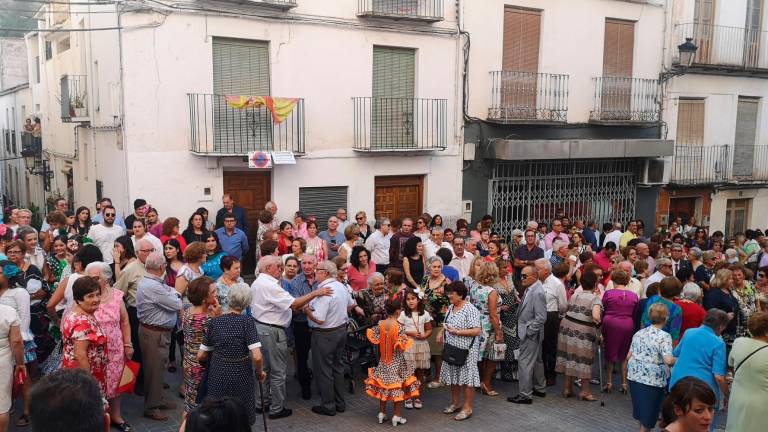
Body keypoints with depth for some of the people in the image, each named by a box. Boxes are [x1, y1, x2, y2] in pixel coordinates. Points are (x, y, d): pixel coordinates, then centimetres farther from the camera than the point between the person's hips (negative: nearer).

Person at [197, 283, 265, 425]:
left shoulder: (215, 322, -3)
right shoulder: (247, 322, -13)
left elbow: (201, 356, 2)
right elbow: (257, 356, -22)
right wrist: (260, 372, -3)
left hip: (217, 377, 3)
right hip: (240, 377, -3)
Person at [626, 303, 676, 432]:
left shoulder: (639, 333, 8)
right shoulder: (665, 337, -10)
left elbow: (629, 356, 11)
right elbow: (668, 360, -22)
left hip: (635, 376, 6)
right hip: (653, 380, -6)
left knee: (641, 410, 20)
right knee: (648, 416, 7)